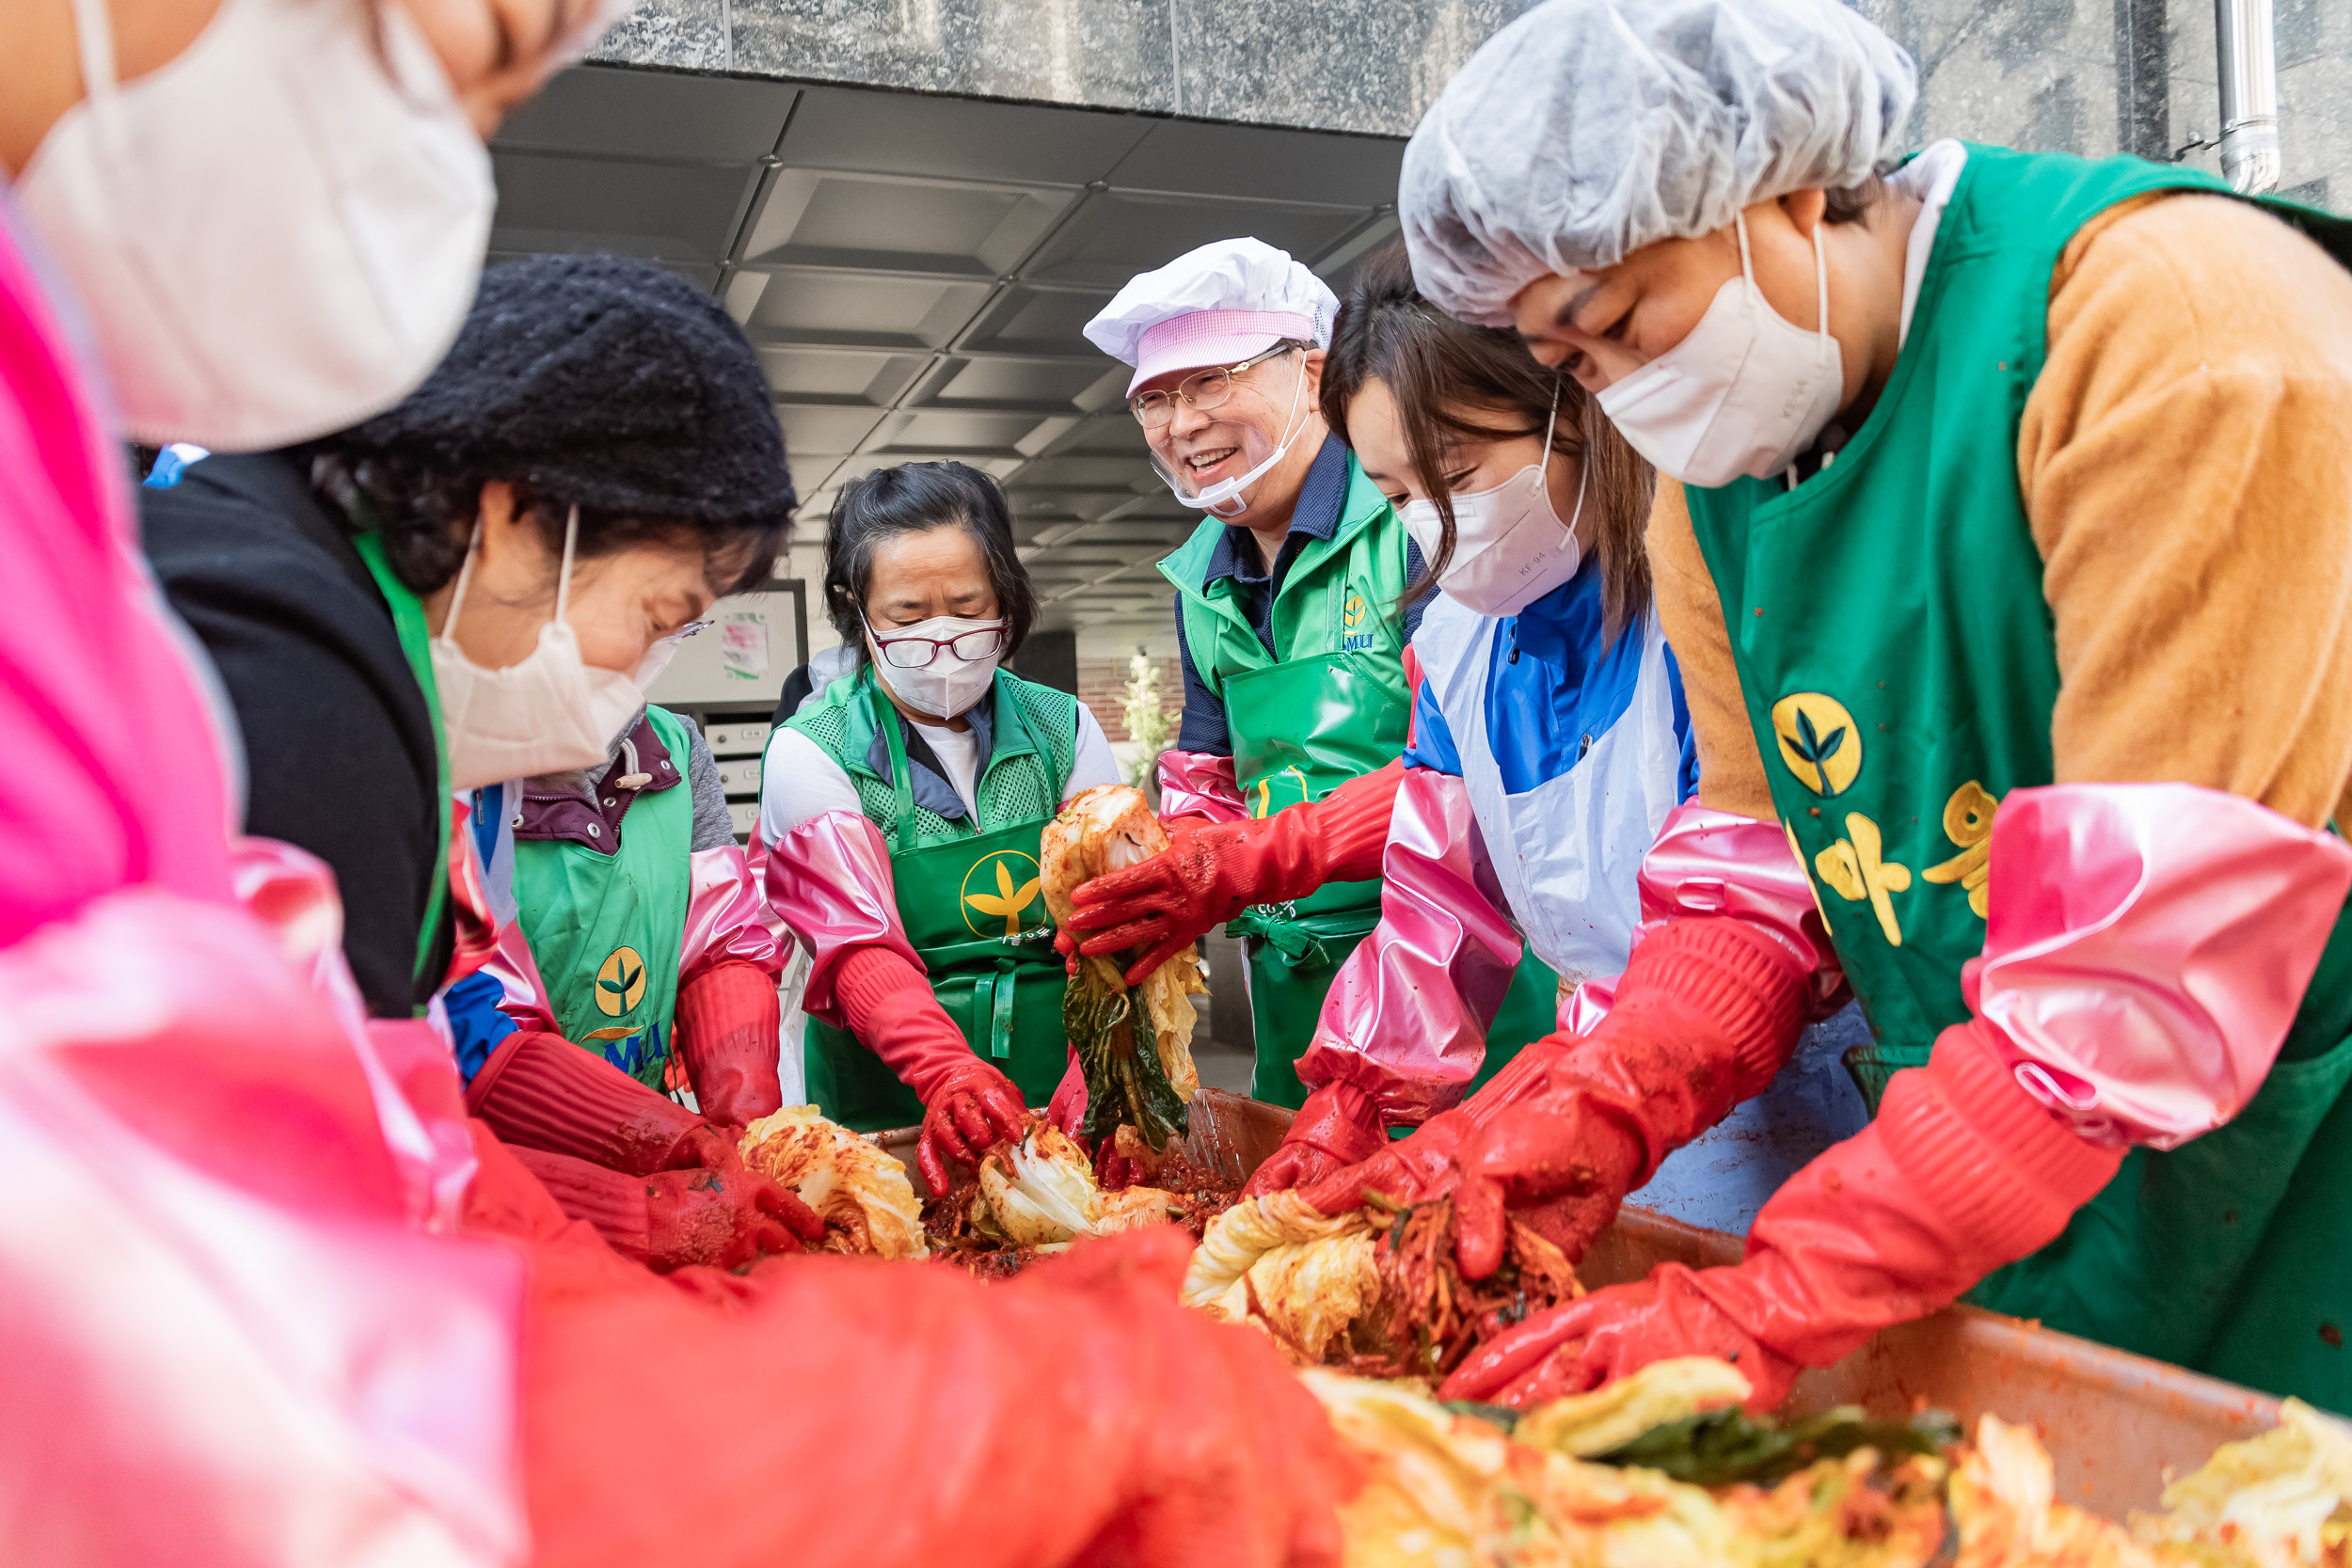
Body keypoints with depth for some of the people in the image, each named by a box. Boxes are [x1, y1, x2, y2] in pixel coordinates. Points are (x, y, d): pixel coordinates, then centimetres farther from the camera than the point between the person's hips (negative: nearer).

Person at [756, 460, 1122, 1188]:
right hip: (890, 1120, -2)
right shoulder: (810, 754, -1)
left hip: (1061, 1114, 2)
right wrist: (947, 1072, -29)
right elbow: (858, 948, -11)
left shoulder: (1063, 730, 7)